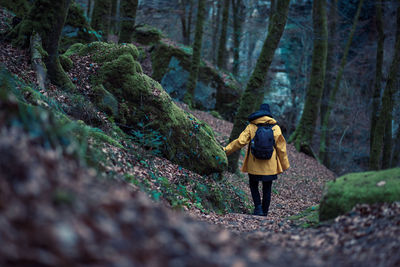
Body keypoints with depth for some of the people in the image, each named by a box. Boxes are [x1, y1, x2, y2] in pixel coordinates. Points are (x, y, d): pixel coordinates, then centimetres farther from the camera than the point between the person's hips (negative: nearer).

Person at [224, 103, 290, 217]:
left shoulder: (251, 127, -6)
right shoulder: (275, 128, -2)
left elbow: (240, 142, -9)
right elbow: (281, 148, 1)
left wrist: (226, 150, 0)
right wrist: (285, 165, 10)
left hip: (254, 165, -1)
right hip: (270, 166, 1)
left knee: (253, 186, 17)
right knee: (267, 189, 12)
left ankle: (258, 208, 1)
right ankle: (264, 212, 17)